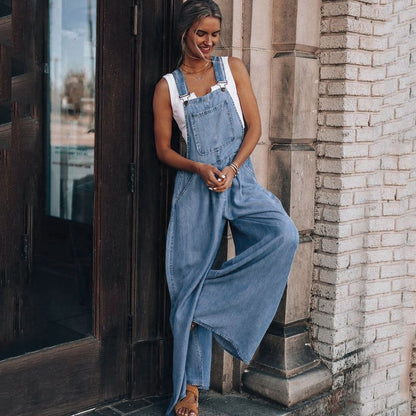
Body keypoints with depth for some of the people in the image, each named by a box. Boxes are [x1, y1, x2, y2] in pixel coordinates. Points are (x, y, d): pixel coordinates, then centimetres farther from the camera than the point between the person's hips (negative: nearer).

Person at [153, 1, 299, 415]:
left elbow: (254, 125, 5)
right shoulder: (167, 87, 7)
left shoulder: (232, 68, 10)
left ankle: (211, 300, -11)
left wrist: (231, 169, -10)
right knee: (191, 278, -2)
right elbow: (163, 149, 6)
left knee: (284, 235, -26)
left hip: (240, 179, 2)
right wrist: (200, 168, -12)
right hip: (195, 186, -1)